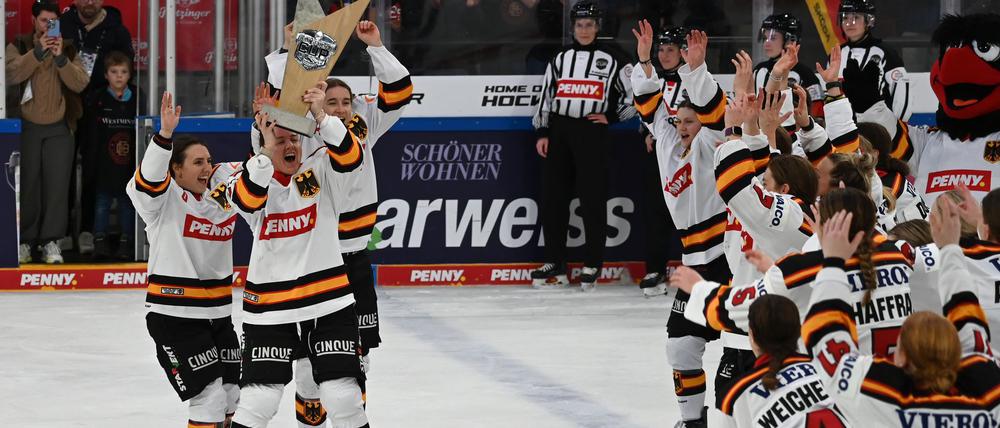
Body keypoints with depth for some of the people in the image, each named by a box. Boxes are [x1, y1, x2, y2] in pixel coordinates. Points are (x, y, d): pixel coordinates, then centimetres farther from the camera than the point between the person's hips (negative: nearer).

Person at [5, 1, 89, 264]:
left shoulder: (68, 50, 8)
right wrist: (38, 52, -21)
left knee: (57, 185, -7)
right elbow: (12, 75, -15)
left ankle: (51, 241, -5)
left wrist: (60, 58, -17)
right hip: (26, 128, -1)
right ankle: (25, 241, 8)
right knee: (28, 186, 0)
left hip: (58, 130, 1)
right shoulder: (19, 47, 4)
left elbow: (80, 84, -5)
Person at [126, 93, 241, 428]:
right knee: (210, 398, -13)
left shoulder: (220, 194, 8)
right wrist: (165, 133, -44)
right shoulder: (164, 200, -9)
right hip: (174, 316, -7)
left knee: (230, 398, 12)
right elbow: (149, 177, -29)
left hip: (217, 314, 7)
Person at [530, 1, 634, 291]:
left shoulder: (611, 61, 4)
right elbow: (546, 97, 12)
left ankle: (592, 265, 0)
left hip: (592, 134, -3)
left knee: (592, 199, -6)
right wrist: (542, 133, 6)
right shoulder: (560, 59, 12)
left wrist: (612, 117, -2)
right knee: (553, 197, 3)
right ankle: (555, 264, 11)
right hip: (559, 132, 3)